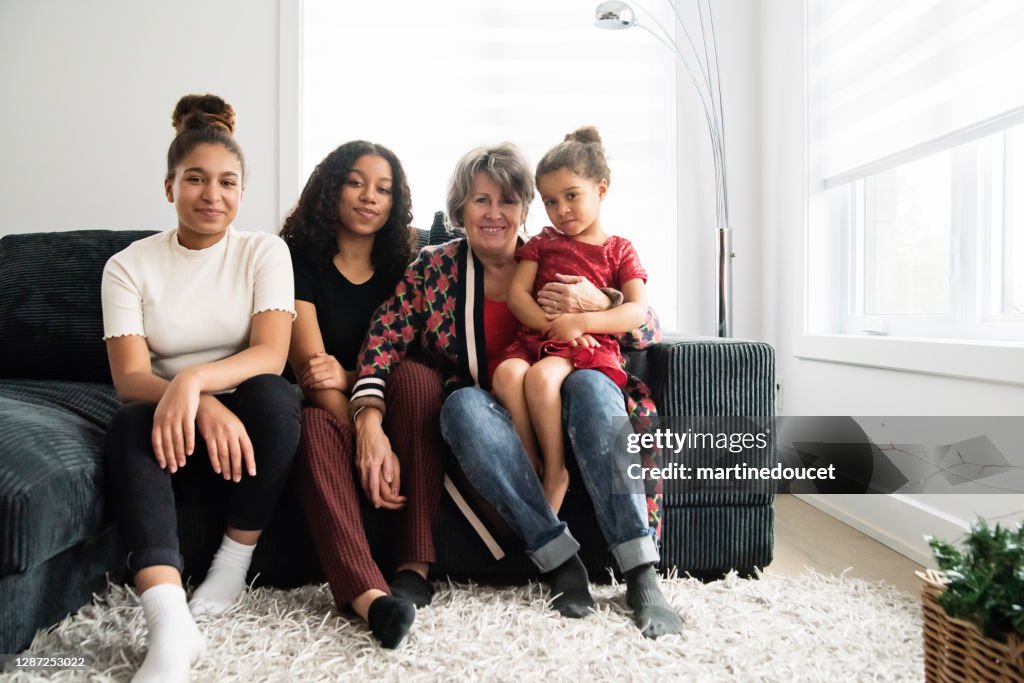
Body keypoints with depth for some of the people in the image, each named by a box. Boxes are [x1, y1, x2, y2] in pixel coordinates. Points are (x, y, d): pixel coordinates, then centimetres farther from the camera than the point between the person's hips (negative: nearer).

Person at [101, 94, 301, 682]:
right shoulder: (130, 266, 1)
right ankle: (170, 625, -42)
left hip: (245, 418, 0)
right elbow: (130, 377, -10)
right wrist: (201, 407, -32)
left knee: (272, 395, -33)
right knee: (131, 425, -31)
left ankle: (234, 564, -15)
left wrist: (193, 380, -34)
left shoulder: (265, 252, 0)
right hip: (174, 426, 1)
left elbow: (270, 355, -14)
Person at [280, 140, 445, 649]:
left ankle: (414, 567, -33)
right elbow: (311, 365, -14)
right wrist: (367, 432, -31)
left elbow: (400, 359, 1)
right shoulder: (302, 259, -2)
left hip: (385, 405, 2)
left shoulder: (400, 266, 9)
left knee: (417, 377, -30)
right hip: (331, 408, -2)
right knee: (318, 427, -36)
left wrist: (345, 377, -22)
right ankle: (369, 595, -52)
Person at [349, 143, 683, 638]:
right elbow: (383, 345, -7)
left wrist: (598, 303, -16)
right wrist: (370, 421, -24)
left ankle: (642, 574, -31)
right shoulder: (433, 270, 6)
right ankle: (560, 561, -29)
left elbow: (648, 336, 5)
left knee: (590, 384, -30)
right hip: (484, 435, 0)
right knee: (464, 403, -31)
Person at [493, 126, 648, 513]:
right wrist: (553, 324, -12)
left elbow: (637, 312, -3)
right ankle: (532, 466, -19)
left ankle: (554, 471, -19)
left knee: (541, 376, -36)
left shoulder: (619, 251, 11)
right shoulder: (543, 243, 20)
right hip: (536, 339, 3)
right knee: (507, 374, -32)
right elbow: (517, 294, 6)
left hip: (592, 346, -3)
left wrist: (578, 321, -16)